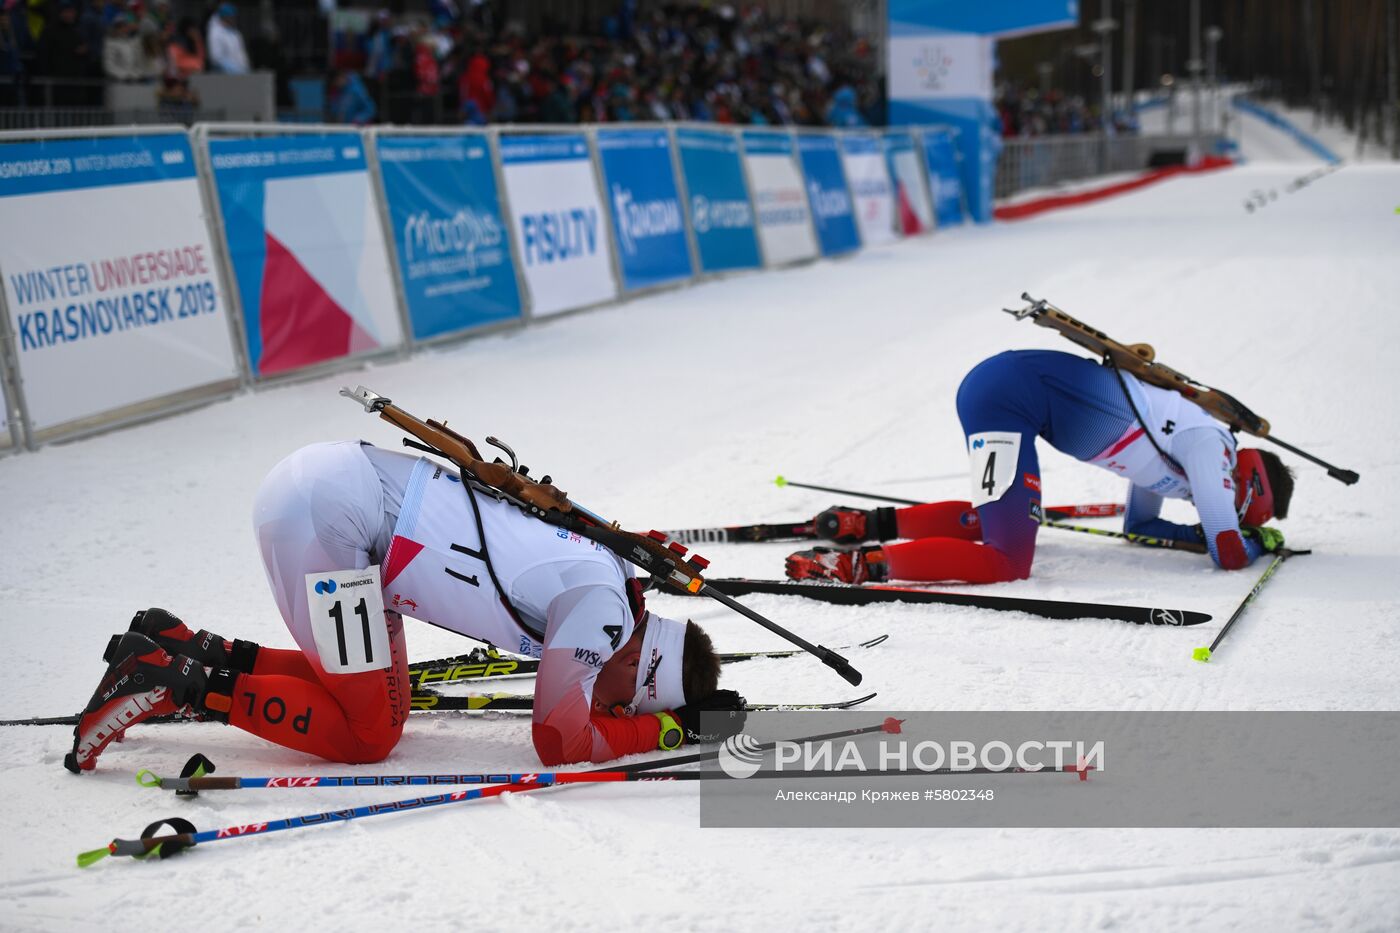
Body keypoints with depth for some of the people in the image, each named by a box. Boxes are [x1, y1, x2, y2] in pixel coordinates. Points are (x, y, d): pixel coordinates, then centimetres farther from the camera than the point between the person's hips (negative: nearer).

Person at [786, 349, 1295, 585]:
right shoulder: (1208, 444, -1)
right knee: (1008, 563, -16)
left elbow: (1137, 523, 38)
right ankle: (861, 564, -22)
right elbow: (1230, 555, -4)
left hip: (997, 382, 10)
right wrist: (1259, 541, 18)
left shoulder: (1168, 459, 24)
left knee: (994, 522, 29)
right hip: (1014, 390, -10)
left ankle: (870, 524, 17)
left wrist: (1206, 532, 26)